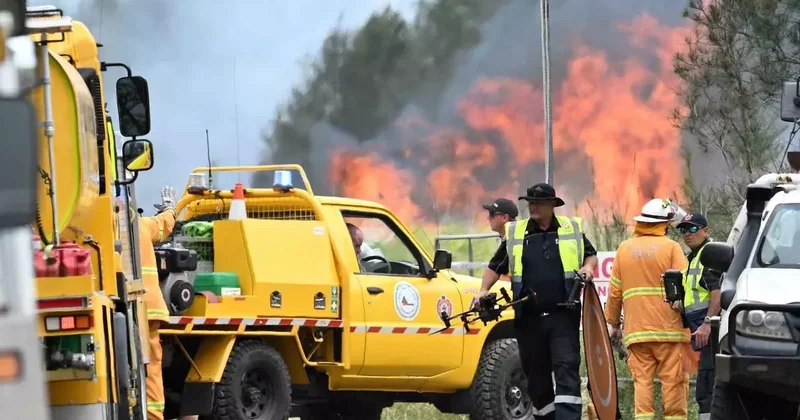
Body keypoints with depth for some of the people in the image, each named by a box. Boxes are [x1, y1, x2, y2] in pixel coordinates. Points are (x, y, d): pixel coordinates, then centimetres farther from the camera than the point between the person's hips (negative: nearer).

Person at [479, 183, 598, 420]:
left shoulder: (571, 229, 7)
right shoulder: (515, 234, 9)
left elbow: (591, 254, 21)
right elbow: (495, 266, 16)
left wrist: (588, 267, -1)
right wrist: (484, 291, 2)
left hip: (563, 315, -2)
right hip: (529, 318, 2)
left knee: (566, 368, -13)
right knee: (536, 374, 9)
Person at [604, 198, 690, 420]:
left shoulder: (624, 248, 10)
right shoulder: (671, 247, -2)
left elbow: (614, 291, 11)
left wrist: (613, 322, 19)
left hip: (636, 328, 3)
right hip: (669, 327, -3)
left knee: (642, 379, 2)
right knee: (673, 379, 0)